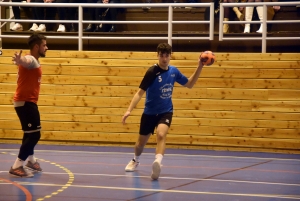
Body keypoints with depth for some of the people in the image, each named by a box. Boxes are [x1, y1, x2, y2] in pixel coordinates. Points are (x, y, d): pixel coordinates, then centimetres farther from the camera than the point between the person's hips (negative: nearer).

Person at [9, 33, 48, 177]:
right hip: (25, 102, -10)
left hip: (27, 102, 10)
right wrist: (19, 60, -70)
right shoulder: (31, 60, -19)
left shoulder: (33, 61, 14)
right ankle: (17, 167, -14)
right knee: (34, 135, -13)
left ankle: (31, 160, 44)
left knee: (30, 134, 25)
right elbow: (24, 61, -47)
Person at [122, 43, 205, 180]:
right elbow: (140, 93, -18)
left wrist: (199, 67, 0)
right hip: (150, 112, -1)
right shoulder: (152, 72, -18)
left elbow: (189, 84, 11)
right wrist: (129, 110, -28)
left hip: (166, 112, 1)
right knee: (141, 142, 14)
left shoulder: (174, 71, -3)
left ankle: (157, 163, -48)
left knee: (161, 134, -30)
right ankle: (135, 161, 47)